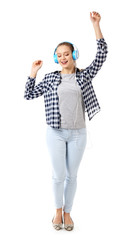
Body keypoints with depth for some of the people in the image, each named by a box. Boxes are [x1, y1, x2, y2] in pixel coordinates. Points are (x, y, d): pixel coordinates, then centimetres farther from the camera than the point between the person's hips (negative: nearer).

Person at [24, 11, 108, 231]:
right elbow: (28, 95, 7)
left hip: (78, 133, 1)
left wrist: (96, 25, -12)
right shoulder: (51, 78, 4)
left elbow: (102, 54, -6)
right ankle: (58, 210, 28)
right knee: (58, 175, 4)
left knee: (72, 175, 10)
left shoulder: (84, 76, 4)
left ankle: (67, 212, 28)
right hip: (56, 133, 0)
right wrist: (33, 72, -2)